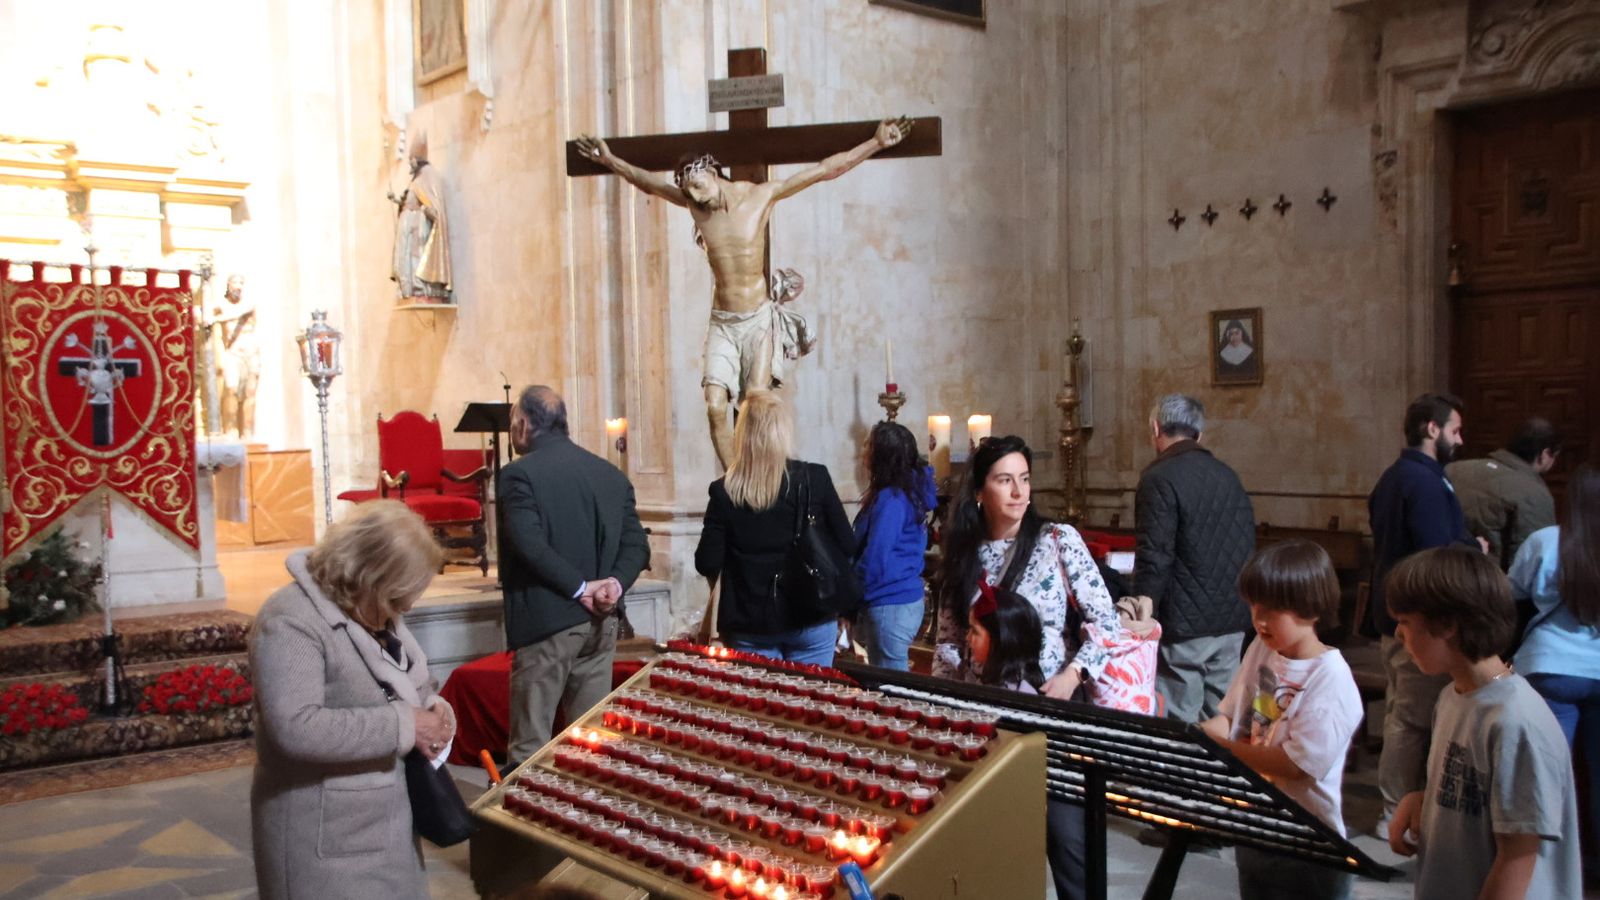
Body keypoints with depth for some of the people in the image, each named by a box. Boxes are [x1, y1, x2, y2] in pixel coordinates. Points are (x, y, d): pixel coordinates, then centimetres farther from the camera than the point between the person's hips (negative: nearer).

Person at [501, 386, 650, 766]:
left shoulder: (520, 473, -9)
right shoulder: (611, 473, 10)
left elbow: (530, 545, -21)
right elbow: (636, 544, 4)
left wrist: (581, 588, -15)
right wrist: (614, 584, -9)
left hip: (547, 621, -6)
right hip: (601, 622, 6)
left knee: (530, 745, 2)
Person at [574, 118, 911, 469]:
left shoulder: (760, 195, -5)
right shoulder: (693, 203, 3)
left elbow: (826, 169, -3)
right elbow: (647, 181, 21)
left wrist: (877, 143, -6)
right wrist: (609, 160, 25)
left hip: (759, 320, -2)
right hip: (721, 322, 3)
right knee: (715, 407, -11)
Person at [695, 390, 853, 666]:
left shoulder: (724, 491, -10)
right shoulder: (815, 478, -10)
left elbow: (707, 564, -6)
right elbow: (847, 547, -4)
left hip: (749, 625, 0)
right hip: (811, 621, 0)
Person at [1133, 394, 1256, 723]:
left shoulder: (1160, 478, -13)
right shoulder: (1227, 475, 10)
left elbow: (1154, 560, -17)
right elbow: (1248, 545, 15)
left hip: (1184, 624, -7)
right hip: (1232, 621, 7)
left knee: (1178, 723, 0)